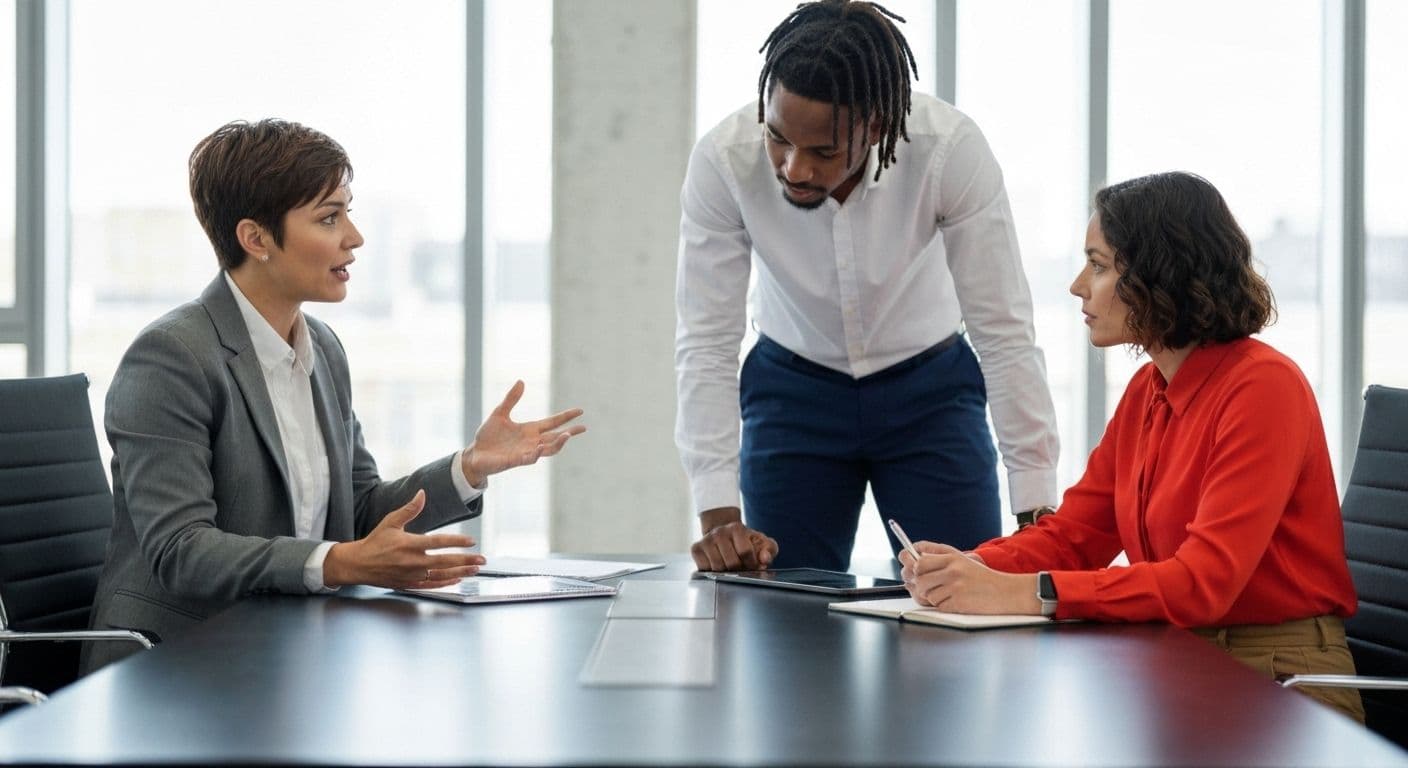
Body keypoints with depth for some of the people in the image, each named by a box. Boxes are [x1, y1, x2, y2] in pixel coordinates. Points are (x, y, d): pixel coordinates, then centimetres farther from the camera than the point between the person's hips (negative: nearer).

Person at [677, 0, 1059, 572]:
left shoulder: (951, 149, -29)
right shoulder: (722, 160, -26)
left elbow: (1003, 332, -23)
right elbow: (705, 344, -20)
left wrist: (1037, 513, -23)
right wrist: (719, 517, -26)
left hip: (930, 390, 0)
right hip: (790, 390, 1)